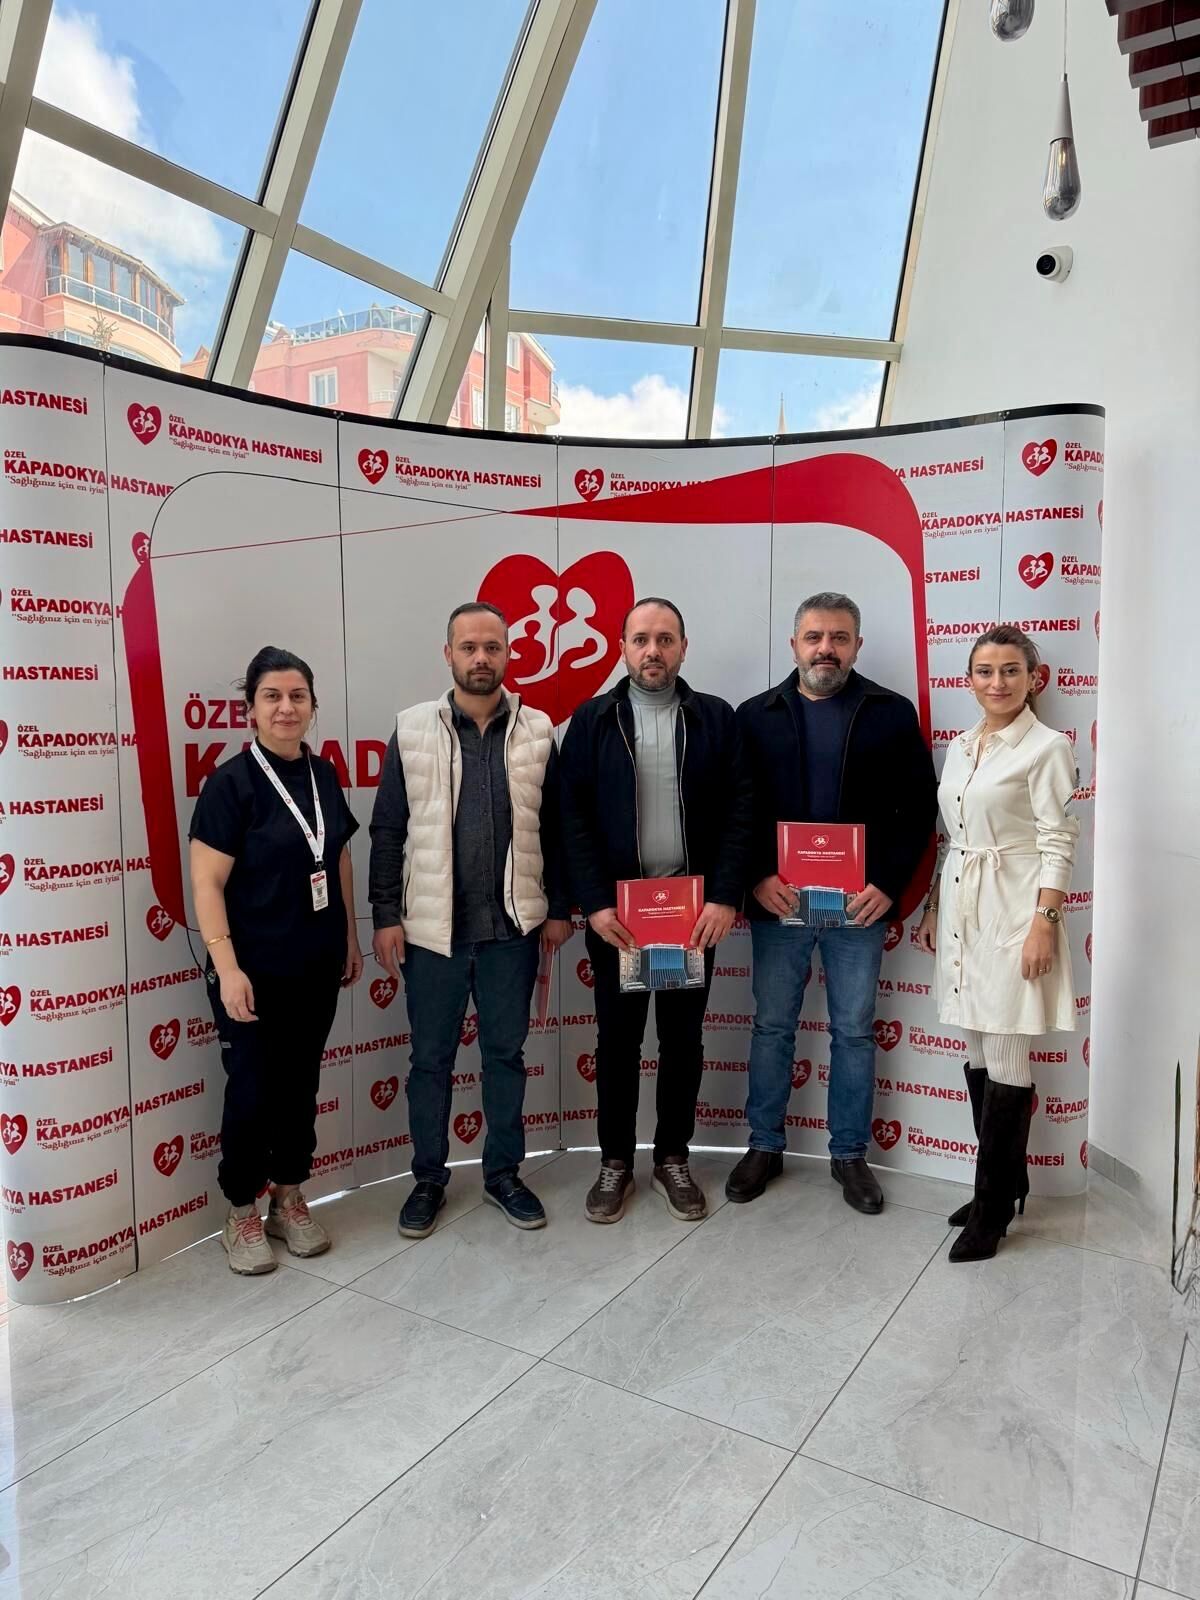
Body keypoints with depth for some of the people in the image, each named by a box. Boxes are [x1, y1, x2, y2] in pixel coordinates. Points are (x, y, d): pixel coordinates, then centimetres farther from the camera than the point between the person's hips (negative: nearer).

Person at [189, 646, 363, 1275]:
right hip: (255, 969, -5)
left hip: (316, 965, 5)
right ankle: (241, 1214, 25)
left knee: (301, 1083, 15)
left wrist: (350, 937, 14)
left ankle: (289, 1200, 32)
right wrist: (227, 968, -19)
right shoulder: (231, 782, -13)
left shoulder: (323, 775, 5)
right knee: (252, 1091, 5)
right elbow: (206, 882, -14)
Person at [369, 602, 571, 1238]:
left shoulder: (537, 731, 2)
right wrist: (386, 915, -4)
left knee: (505, 1053, 13)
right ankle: (429, 1178, 29)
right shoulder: (413, 729, -1)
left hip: (513, 926, 1)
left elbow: (553, 828, 6)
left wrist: (559, 907, 4)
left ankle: (503, 1172, 30)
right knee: (430, 1059, 11)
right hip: (432, 926, -1)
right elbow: (388, 830, 0)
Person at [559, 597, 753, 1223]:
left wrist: (725, 898, -11)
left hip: (695, 906, 1)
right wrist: (594, 903, -12)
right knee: (617, 1036, 10)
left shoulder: (716, 718, 2)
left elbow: (738, 813, -2)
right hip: (616, 908, 0)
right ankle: (615, 1160, 27)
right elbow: (573, 817, -4)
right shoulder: (592, 720, 0)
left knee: (683, 1036, 12)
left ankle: (673, 1157, 29)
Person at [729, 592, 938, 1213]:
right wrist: (757, 877, -10)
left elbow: (918, 806, 1)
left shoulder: (891, 713, 2)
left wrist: (888, 883, -9)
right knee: (772, 1025, 11)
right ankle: (765, 1145, 27)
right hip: (777, 901, 1)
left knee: (854, 1031, 10)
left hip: (859, 904, 0)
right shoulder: (756, 716, 4)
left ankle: (849, 1154, 26)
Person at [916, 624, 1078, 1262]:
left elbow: (1058, 843, -11)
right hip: (959, 907, 7)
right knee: (978, 1053, 13)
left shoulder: (1046, 748, -7)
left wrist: (1043, 924, -17)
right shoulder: (960, 747, 13)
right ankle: (1004, 1185, 28)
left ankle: (992, 1210, 11)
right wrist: (932, 910, 15)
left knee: (1004, 1061, -1)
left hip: (1011, 910, -7)